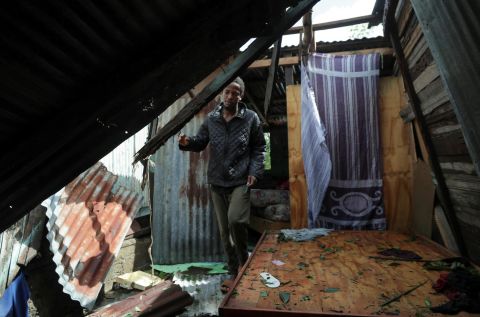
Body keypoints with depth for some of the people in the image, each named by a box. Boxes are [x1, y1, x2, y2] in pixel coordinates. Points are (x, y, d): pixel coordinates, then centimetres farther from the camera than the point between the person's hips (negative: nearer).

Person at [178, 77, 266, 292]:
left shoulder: (251, 118, 1)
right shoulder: (211, 118, 7)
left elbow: (259, 148, 4)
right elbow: (200, 143, 11)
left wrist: (254, 171, -8)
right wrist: (188, 142, -11)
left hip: (240, 182, -3)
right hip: (217, 183, 4)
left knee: (235, 220, -24)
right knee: (224, 230, 9)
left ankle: (244, 261, 6)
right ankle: (235, 274, 26)